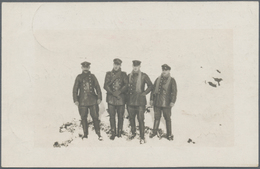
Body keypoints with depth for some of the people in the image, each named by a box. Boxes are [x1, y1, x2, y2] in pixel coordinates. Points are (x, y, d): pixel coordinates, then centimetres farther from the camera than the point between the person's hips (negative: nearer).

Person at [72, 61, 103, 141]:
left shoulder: (92, 76, 8)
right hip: (82, 101, 0)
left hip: (93, 100, 0)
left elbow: (97, 87, 9)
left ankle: (98, 134, 5)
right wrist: (76, 100, -1)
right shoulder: (79, 77, 6)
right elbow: (75, 89, 7)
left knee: (95, 117, -3)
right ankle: (85, 134, 15)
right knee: (83, 118, 4)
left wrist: (99, 98, 0)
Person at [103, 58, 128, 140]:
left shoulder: (123, 74, 7)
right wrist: (113, 93, -12)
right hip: (111, 98, 0)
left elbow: (126, 85, -2)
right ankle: (113, 133, 9)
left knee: (120, 116, 3)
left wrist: (119, 92, -16)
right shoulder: (109, 74, 8)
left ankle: (119, 133, 13)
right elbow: (106, 86, 0)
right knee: (112, 116, 0)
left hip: (121, 98, 0)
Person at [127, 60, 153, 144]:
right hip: (130, 101, 4)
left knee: (141, 119, -7)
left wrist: (144, 93, -4)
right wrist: (128, 93, 9)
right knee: (131, 118, 11)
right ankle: (133, 133, 29)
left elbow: (150, 86, 2)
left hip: (140, 101, -4)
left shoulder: (144, 76, -1)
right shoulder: (129, 76, 11)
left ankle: (142, 137, -1)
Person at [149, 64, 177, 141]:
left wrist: (172, 101, -12)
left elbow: (174, 91, -5)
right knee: (157, 117, 10)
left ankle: (169, 134, 9)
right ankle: (154, 132, 24)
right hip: (157, 102, 3)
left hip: (166, 103, -3)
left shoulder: (171, 80, 0)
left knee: (167, 119, 1)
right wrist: (151, 99, 8)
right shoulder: (158, 79, 12)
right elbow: (153, 89, 13)